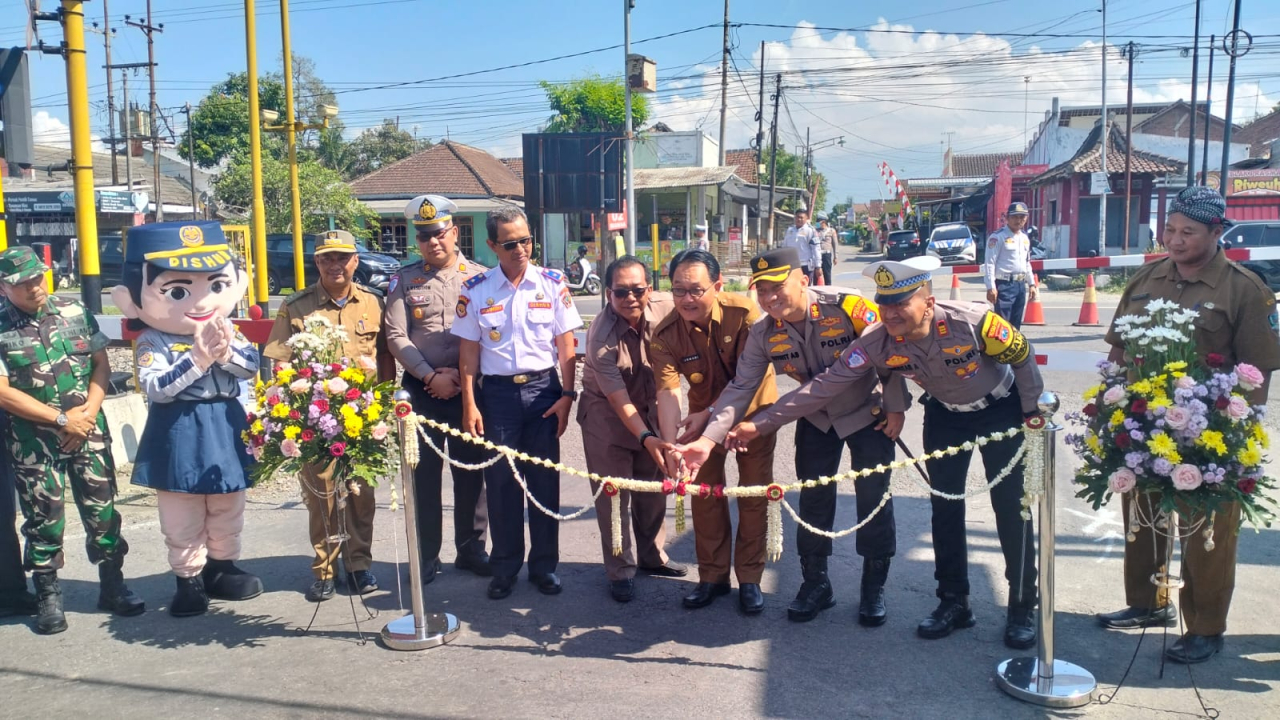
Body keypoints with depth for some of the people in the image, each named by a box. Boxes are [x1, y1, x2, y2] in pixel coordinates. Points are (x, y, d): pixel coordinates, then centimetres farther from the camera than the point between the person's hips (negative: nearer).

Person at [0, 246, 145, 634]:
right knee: (44, 520, 6)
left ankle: (113, 586, 21)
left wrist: (90, 409, -9)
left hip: (89, 430, 2)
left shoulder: (75, 313, 3)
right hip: (33, 441, -2)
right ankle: (49, 597, 20)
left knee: (102, 511, 7)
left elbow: (101, 363, 6)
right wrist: (61, 419, -14)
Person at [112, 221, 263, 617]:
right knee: (183, 520, 7)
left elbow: (253, 366, -10)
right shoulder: (152, 342, -13)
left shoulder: (227, 330, -1)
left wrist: (225, 353, -27)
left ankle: (221, 568, 34)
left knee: (227, 512, 17)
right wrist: (197, 359, -29)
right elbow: (155, 388, -23)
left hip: (226, 428, 4)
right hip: (179, 435, -4)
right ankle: (189, 579, 21)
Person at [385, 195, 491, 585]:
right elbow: (396, 336, -2)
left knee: (470, 470, 8)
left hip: (469, 388, 0)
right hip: (421, 390, 1)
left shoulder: (480, 277, 2)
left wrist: (464, 374, -12)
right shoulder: (405, 280, 4)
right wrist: (431, 377, -10)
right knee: (424, 473, 7)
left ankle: (471, 548, 21)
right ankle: (426, 555, 18)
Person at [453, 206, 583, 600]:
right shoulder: (475, 290, -1)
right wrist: (469, 405, -2)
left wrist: (567, 395, -4)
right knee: (500, 481, 7)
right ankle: (505, 567, 22)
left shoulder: (552, 283, -1)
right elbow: (468, 351, 2)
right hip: (496, 391, 0)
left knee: (544, 480, 6)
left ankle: (544, 565, 21)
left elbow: (566, 345, 1)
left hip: (543, 389, 0)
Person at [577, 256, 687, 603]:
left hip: (651, 407, 5)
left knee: (653, 487, 15)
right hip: (607, 414, -4)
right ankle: (620, 571, 15)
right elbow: (619, 400, -28)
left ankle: (652, 555, 34)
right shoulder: (602, 337, -29)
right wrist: (646, 438, -40)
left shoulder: (666, 307, -18)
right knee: (614, 495, 0)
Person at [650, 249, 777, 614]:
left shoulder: (745, 314, -29)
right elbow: (667, 390, -31)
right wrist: (671, 445, -44)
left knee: (754, 494, 3)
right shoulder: (665, 334, -22)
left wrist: (709, 415, -30)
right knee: (704, 491, 5)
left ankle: (749, 578, 16)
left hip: (753, 409, -2)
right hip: (703, 413, 2)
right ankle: (712, 576, 20)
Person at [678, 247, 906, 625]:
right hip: (816, 419, 3)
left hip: (867, 415, -3)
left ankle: (874, 587, 19)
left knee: (873, 499, 0)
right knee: (813, 500, 5)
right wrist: (708, 438, -29)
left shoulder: (846, 308, -30)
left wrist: (896, 406, -12)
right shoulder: (763, 334, -17)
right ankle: (815, 583, 23)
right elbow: (740, 388, -18)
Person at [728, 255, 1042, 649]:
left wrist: (1032, 410, -7)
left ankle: (1022, 608, 13)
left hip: (1001, 409, -3)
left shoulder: (972, 321, -35)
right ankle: (953, 602, 18)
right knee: (944, 504, 3)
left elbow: (1022, 357, -17)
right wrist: (760, 423, -36)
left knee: (1011, 506, -2)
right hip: (945, 414, 3)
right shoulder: (876, 344, -27)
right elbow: (824, 387, -30)